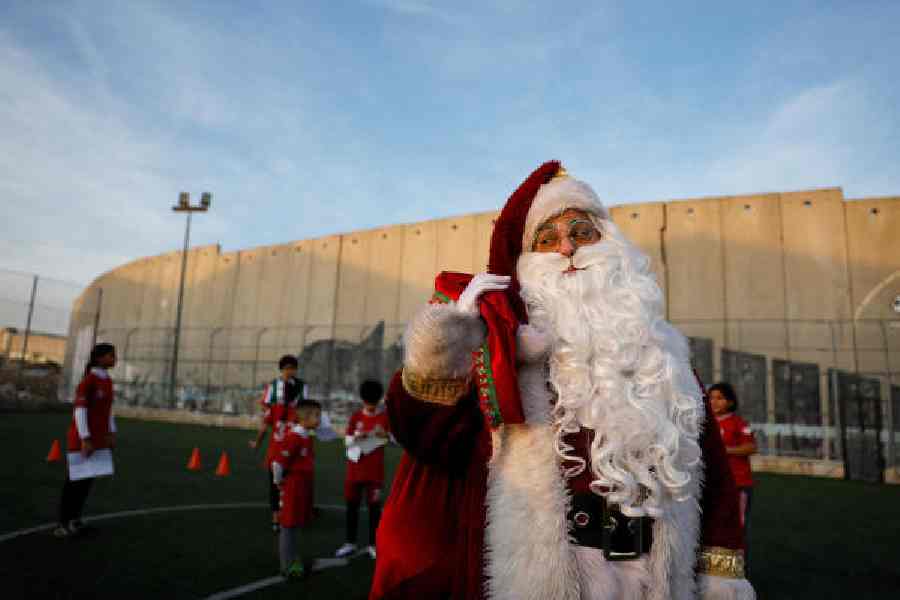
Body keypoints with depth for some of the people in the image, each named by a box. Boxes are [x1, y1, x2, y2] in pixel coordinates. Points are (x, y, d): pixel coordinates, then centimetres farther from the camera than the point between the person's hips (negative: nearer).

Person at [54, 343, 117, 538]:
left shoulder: (107, 381, 10)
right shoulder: (88, 380, -18)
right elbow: (80, 410, -21)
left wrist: (111, 434, 10)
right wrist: (85, 439, -24)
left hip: (98, 438, 8)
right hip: (82, 438, -8)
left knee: (87, 478, 13)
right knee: (74, 480, 0)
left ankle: (74, 520, 24)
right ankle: (62, 525, 12)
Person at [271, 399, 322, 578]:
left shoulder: (307, 437, 8)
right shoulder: (293, 437, -21)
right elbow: (278, 462, -21)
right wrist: (279, 482, -8)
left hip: (303, 488, 9)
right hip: (293, 489, -9)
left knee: (295, 525, 17)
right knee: (288, 526, 2)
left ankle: (292, 561, 29)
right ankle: (287, 566, 11)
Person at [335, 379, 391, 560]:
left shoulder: (386, 417, -3)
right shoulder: (355, 416, 3)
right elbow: (347, 441, 4)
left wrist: (384, 435, -22)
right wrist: (356, 437, -16)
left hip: (375, 470, -2)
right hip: (355, 468, 2)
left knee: (374, 506, 3)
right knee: (352, 504, 9)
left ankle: (373, 545, 14)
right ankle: (350, 543, 21)